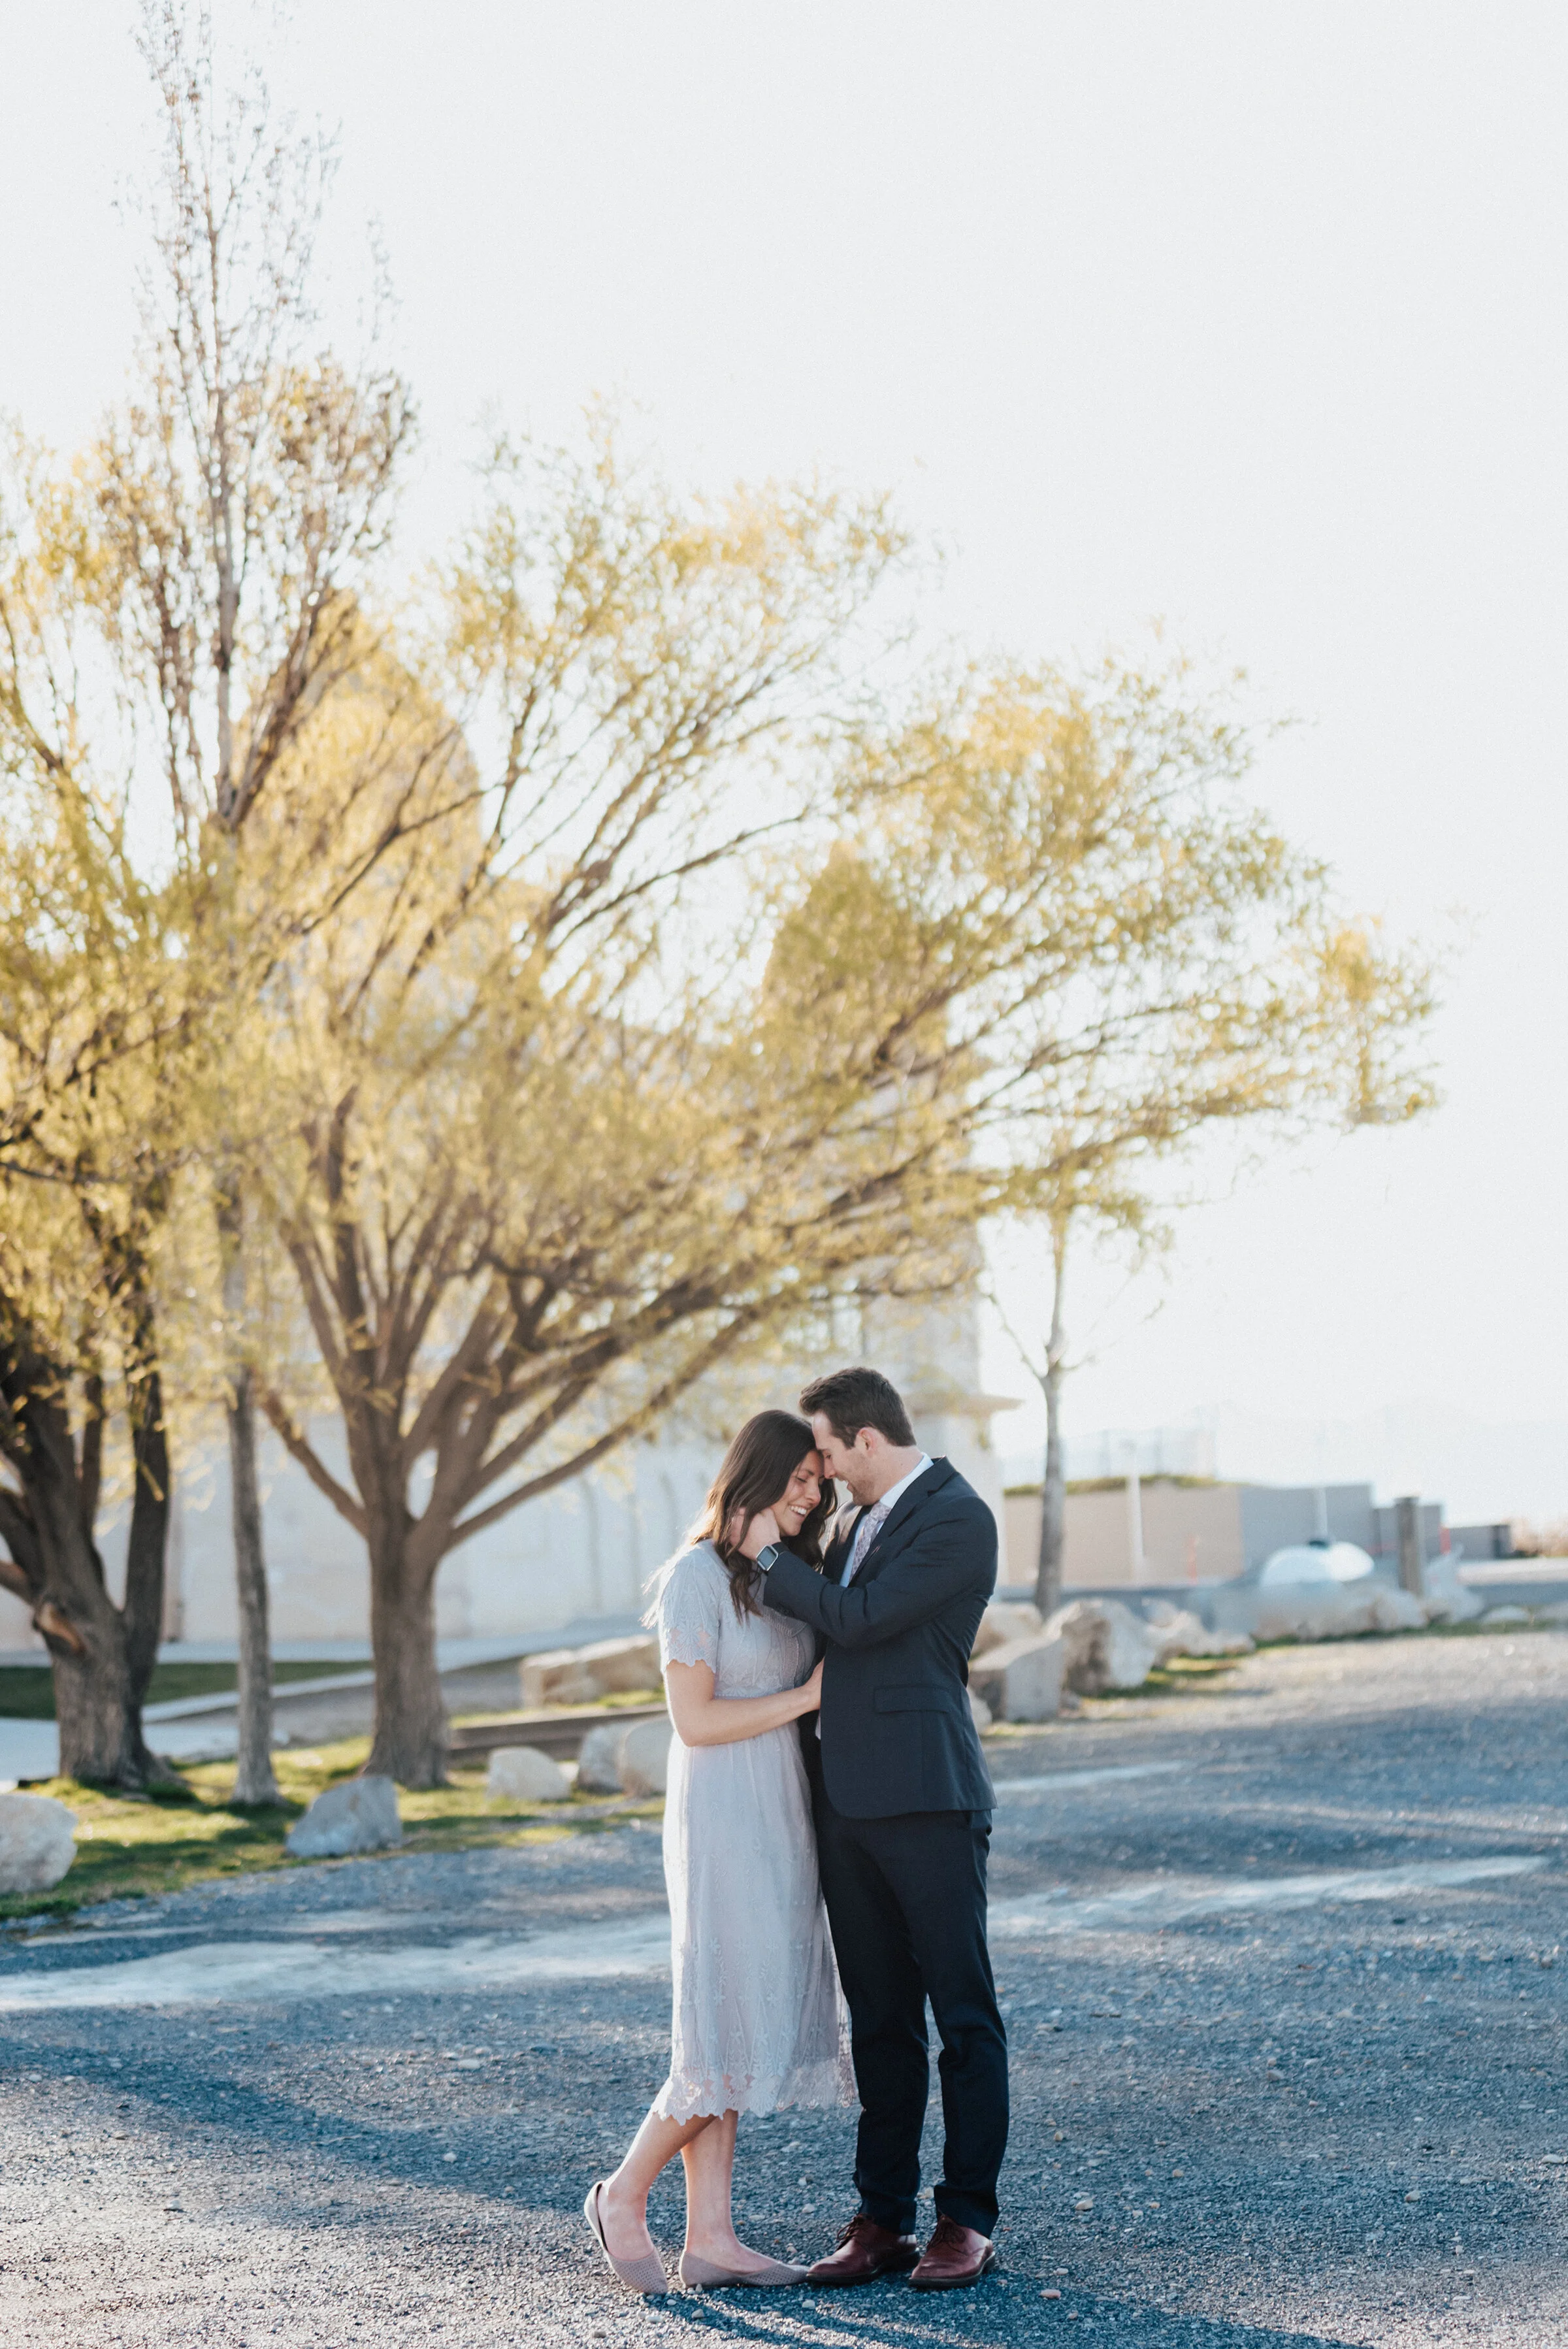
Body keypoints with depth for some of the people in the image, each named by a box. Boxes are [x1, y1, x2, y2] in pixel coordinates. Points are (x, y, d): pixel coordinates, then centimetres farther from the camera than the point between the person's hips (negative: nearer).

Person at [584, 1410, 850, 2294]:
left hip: (782, 1822, 8)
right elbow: (695, 1720, -16)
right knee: (730, 2031, -7)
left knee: (749, 2031, 7)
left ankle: (711, 2236, 9)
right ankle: (625, 2195, 8)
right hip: (724, 1822, -8)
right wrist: (807, 1696, -12)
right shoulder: (699, 1577, -12)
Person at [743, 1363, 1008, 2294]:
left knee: (964, 2013, 0)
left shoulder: (957, 1518, -10)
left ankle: (970, 2219, 4)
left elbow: (859, 1618, -15)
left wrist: (771, 1557, -5)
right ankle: (883, 2219, 14)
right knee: (880, 2019, 10)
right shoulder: (865, 1517, 17)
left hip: (927, 1798, -8)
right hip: (849, 1799, 8)